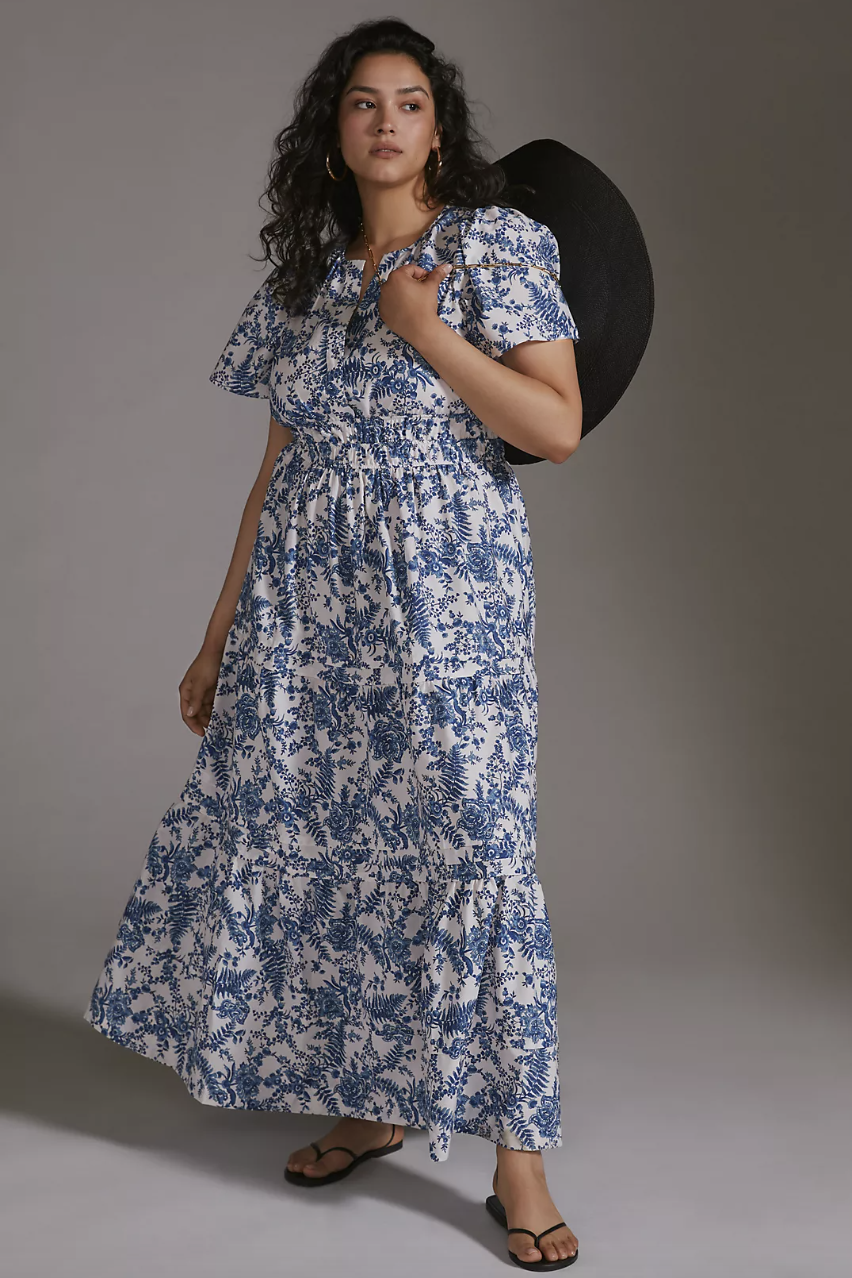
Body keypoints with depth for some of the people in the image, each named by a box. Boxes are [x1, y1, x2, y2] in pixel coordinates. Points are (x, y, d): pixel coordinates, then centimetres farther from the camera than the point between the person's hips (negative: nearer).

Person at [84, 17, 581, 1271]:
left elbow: (559, 427, -8)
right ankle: (371, 1103, 25)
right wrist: (220, 634, 13)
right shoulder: (306, 280, 14)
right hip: (306, 598, 5)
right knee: (307, 830, 6)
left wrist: (424, 327, -11)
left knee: (467, 840, -8)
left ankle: (518, 1156, 3)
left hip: (447, 591, -5)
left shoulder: (495, 243, 1)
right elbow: (278, 468, 15)